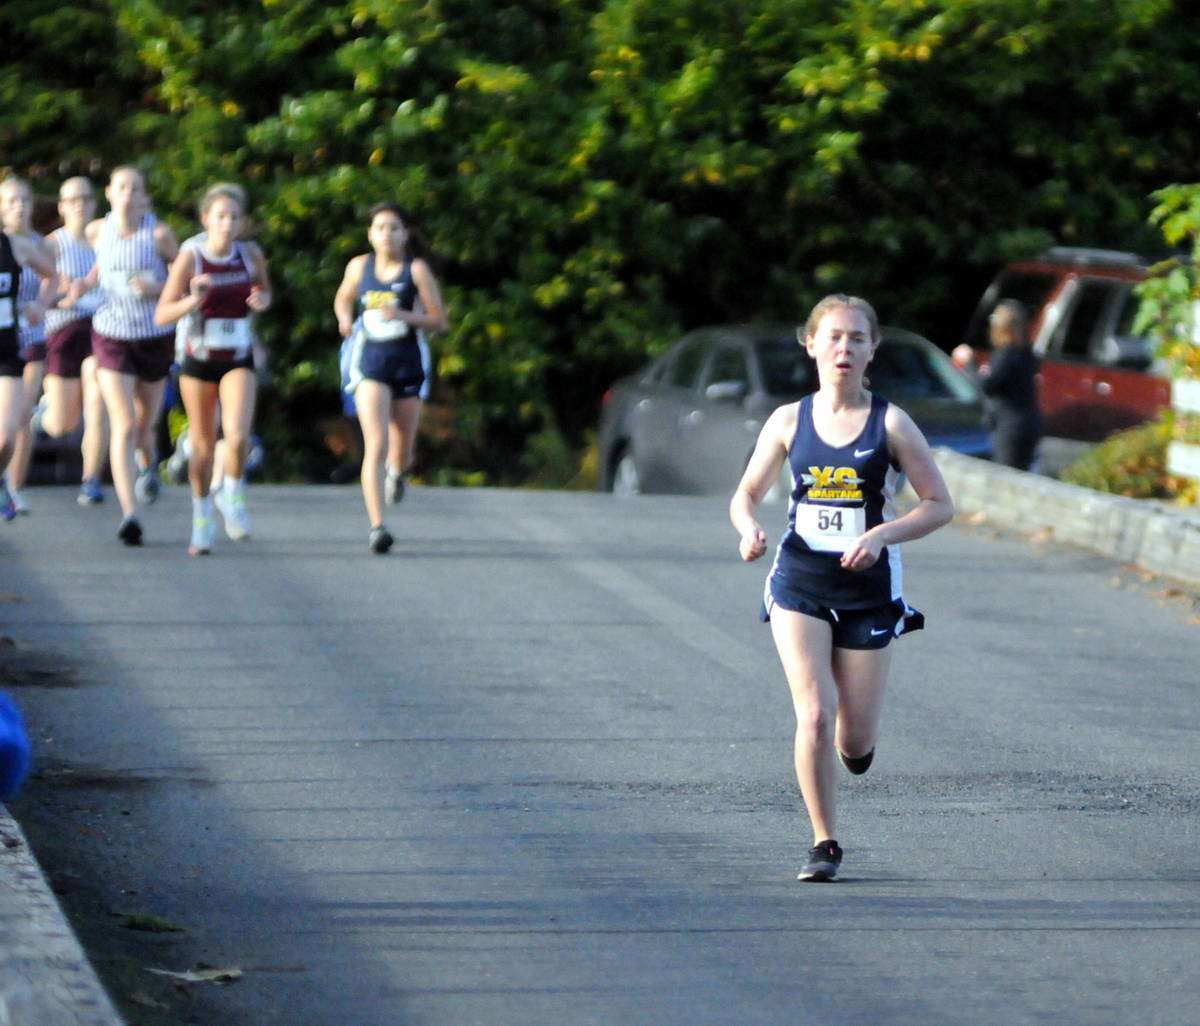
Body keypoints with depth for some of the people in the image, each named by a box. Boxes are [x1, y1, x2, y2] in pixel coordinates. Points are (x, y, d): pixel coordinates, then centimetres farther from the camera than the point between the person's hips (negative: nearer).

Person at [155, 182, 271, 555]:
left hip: (239, 360, 1)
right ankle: (202, 517, 26)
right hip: (199, 360, -1)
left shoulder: (251, 255, -3)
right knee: (203, 445, 8)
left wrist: (262, 301, -7)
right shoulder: (190, 258, -10)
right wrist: (193, 300, -28)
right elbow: (162, 315, -10)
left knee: (237, 436, -19)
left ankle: (232, 496, 8)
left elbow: (264, 291, 16)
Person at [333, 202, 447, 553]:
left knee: (402, 451, 13)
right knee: (376, 444, -18)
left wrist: (403, 315, -20)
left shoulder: (417, 269, -5)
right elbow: (343, 298, 22)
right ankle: (377, 527, -22)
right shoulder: (359, 266, 2)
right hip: (370, 363, 0)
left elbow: (440, 321, -5)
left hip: (407, 363, 0)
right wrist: (345, 319, 0)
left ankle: (398, 472, 53)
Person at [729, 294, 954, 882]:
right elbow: (745, 496, 10)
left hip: (868, 589, 0)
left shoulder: (890, 424, -5)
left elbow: (939, 505, -2)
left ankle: (854, 743, 42)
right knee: (814, 714, -14)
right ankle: (824, 844, 0)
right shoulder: (789, 421, 1)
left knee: (855, 742, 3)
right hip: (799, 585, 0)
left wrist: (881, 535, -17)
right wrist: (748, 530, -12)